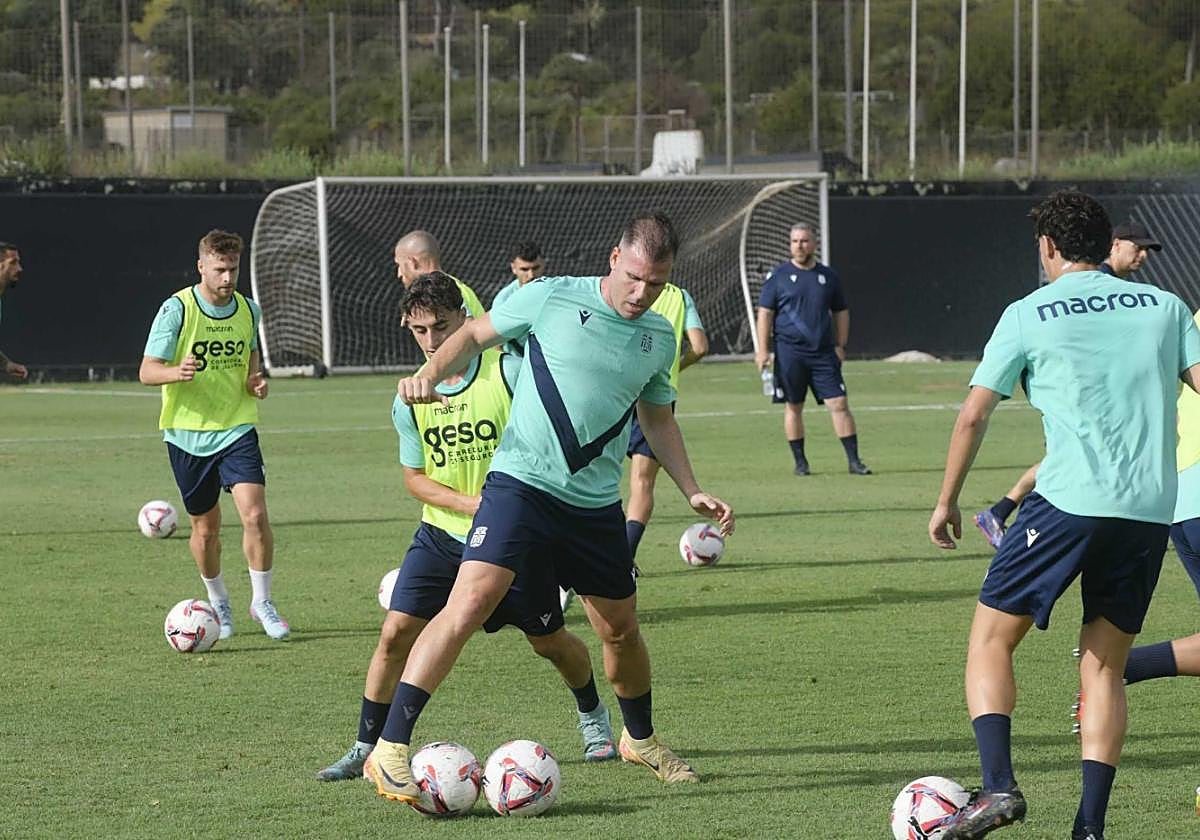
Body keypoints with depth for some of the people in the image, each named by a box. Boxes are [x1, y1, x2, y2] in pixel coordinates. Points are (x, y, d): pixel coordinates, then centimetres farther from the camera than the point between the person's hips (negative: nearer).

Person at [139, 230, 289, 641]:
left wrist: (256, 379, -1)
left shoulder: (248, 310, 4)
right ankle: (219, 604, 31)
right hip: (187, 434, -2)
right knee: (205, 529, 8)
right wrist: (177, 372, -32)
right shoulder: (177, 309, -10)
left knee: (255, 515, -15)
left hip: (237, 429, 2)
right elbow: (147, 371, -10)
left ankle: (262, 602, 1)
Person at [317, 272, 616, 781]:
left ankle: (593, 718, 38)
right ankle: (367, 748, -1)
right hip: (442, 535, 2)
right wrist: (470, 503, -14)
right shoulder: (409, 400, -3)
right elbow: (415, 478, 4)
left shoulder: (509, 372, -14)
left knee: (550, 642, 9)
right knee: (396, 631, -11)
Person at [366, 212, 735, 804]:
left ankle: (639, 738, 44)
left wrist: (692, 491, 16)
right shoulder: (552, 299, -5)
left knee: (620, 630, 15)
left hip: (597, 504, 5)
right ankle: (389, 750, -22)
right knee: (470, 603, -21)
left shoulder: (659, 339, 8)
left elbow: (658, 418, 24)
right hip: (521, 483, -5)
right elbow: (475, 335, 7)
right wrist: (430, 372, -11)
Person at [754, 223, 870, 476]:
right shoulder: (778, 276, 3)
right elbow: (765, 313, 2)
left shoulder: (829, 276, 10)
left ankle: (854, 460, -3)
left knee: (839, 404, -5)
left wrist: (840, 346, 9)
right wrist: (763, 350, -6)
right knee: (793, 407, 3)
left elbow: (841, 313, 18)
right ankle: (799, 461, 13)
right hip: (789, 352, -1)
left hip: (823, 352, 1)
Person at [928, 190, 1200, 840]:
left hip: (1068, 501, -4)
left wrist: (947, 501, 13)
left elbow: (973, 414, 3)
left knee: (990, 639, 7)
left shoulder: (1029, 315, 4)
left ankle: (998, 786, -12)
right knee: (1104, 667, 13)